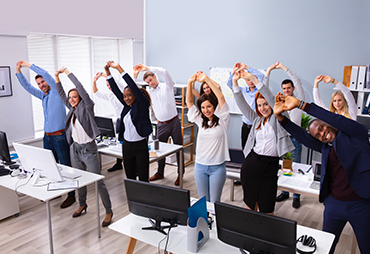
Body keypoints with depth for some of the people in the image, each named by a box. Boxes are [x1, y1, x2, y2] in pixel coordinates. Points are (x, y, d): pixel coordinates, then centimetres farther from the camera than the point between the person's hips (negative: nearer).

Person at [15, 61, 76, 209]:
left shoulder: (56, 92, -6)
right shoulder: (43, 96, 15)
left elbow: (46, 74, -17)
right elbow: (27, 87, 19)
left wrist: (29, 65, -11)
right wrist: (19, 72, 8)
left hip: (59, 136, -8)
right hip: (47, 136, 8)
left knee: (66, 166, -2)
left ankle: (71, 195, 5)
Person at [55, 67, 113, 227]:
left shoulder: (87, 107, -11)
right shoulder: (72, 109, 7)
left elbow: (80, 88, -20)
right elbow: (61, 95, 14)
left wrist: (67, 72, -16)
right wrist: (57, 77, 5)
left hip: (89, 149, -7)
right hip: (76, 148, 7)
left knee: (98, 181, -4)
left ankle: (108, 212, 6)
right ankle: (82, 204, 40)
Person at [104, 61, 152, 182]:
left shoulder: (142, 104, -9)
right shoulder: (127, 105, 8)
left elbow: (133, 86, -20)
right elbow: (115, 89, 9)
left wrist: (119, 68, -20)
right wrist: (107, 71, 2)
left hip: (140, 146, -6)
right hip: (127, 145, 7)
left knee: (143, 179, 0)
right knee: (130, 178, 13)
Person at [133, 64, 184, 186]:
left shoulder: (167, 86, -2)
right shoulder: (148, 92, 9)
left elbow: (164, 72, -19)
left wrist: (147, 68, -18)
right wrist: (135, 76, -6)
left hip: (174, 122, -4)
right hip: (161, 125, 4)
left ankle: (180, 174, 15)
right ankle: (160, 172, 27)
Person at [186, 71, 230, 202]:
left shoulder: (222, 121, -5)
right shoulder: (201, 121, 7)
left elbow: (221, 97, -16)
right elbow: (189, 101, 3)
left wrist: (206, 79, -17)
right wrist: (190, 82, -10)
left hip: (217, 167, -4)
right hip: (200, 166, 4)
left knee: (214, 202, 5)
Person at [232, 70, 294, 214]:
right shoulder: (257, 120, 13)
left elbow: (271, 98, -12)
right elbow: (241, 104, 8)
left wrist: (253, 78, -17)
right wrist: (235, 82, -3)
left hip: (270, 166, -4)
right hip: (251, 163, 4)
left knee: (266, 208, 2)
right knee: (250, 202, 14)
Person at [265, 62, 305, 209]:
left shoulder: (298, 100, 3)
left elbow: (297, 82, -10)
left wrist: (282, 67, -9)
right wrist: (269, 70, -2)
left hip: (294, 138, -3)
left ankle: (296, 196, 13)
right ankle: (284, 192, 25)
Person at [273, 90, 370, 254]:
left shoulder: (356, 134, -4)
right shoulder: (325, 147, 7)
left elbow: (335, 119, -20)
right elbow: (302, 137, -4)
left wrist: (301, 105, -24)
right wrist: (279, 116, -17)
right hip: (334, 204, 4)